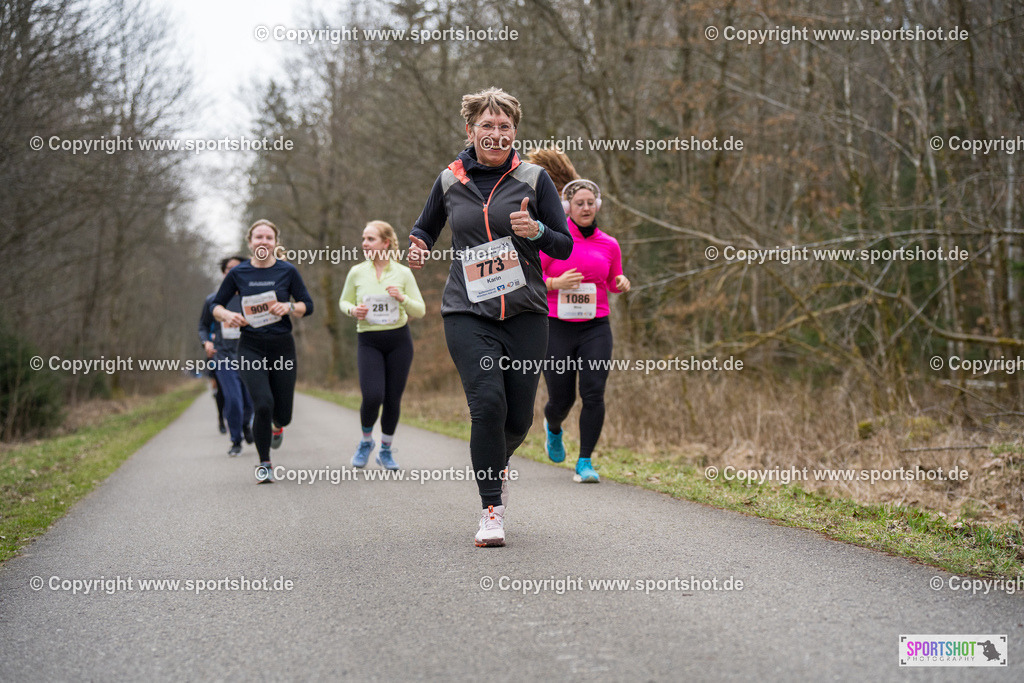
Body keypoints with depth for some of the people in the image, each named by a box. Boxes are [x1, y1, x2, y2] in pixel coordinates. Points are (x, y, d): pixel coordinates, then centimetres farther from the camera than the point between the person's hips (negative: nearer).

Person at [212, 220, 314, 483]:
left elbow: (308, 306, 5)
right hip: (251, 347, -1)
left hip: (282, 346, 1)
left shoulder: (288, 271, 0)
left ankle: (277, 425, 44)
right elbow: (216, 305, 9)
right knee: (263, 404, -18)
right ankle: (264, 464, 3)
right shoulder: (238, 273, 1)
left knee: (283, 413, 3)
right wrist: (228, 315, -13)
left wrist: (289, 307, -16)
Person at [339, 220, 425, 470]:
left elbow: (420, 311, 2)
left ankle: (386, 450, 24)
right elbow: (343, 301, 14)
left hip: (399, 340, 0)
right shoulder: (357, 273, 1)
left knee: (393, 399, 4)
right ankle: (366, 441, 15)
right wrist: (353, 310, -8)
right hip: (369, 341, 0)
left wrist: (402, 298, -16)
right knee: (372, 396, -14)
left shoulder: (403, 273, -1)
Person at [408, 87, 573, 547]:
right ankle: (492, 511, -6)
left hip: (524, 313, 1)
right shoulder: (450, 181, 6)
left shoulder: (533, 179, 3)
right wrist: (419, 248, 0)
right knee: (487, 402, -18)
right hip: (467, 314, 0)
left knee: (518, 418, 2)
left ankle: (497, 465, 38)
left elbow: (564, 247, 4)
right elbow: (425, 227, 23)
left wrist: (535, 230, -17)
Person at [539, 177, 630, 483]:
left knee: (593, 394, -15)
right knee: (561, 400, 4)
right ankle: (553, 427, 42)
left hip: (595, 329, 2)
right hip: (556, 328, -2)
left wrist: (622, 284, -2)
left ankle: (585, 463, -5)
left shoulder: (609, 245, 7)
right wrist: (556, 283, -20)